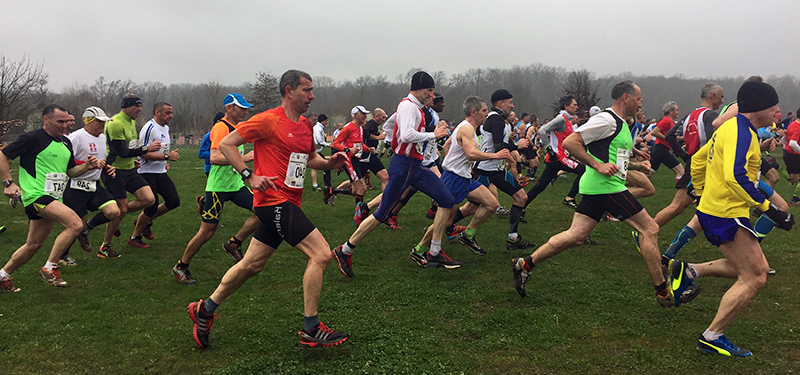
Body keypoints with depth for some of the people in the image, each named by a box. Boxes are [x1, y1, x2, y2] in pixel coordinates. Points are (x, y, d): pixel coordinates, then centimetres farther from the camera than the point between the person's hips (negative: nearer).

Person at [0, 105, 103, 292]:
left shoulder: (66, 143, 14)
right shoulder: (32, 139, -9)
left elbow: (70, 171, 22)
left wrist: (87, 166, 3)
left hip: (52, 198, 8)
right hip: (36, 194, -8)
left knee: (34, 245, 13)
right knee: (75, 223, -24)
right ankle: (50, 268, -12)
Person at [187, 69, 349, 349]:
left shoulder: (306, 125, 14)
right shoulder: (268, 120, -10)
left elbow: (309, 158, 28)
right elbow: (226, 144, -7)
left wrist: (329, 163, 7)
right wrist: (250, 176, -16)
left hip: (288, 205, 9)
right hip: (274, 200, -9)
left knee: (251, 265, 15)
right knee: (321, 254, -13)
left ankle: (205, 310, 32)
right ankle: (311, 330, -3)